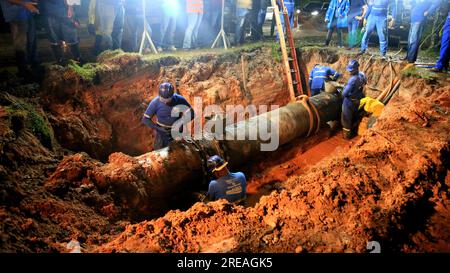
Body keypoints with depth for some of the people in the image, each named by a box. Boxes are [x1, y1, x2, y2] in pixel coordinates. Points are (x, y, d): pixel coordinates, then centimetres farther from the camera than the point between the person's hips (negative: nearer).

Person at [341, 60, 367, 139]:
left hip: (350, 101, -8)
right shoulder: (362, 75, -6)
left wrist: (343, 94, -5)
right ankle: (354, 131, 40)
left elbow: (345, 92, -27)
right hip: (357, 100, 8)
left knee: (346, 118, 6)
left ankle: (347, 135, 16)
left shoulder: (353, 79, -30)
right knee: (355, 116, 24)